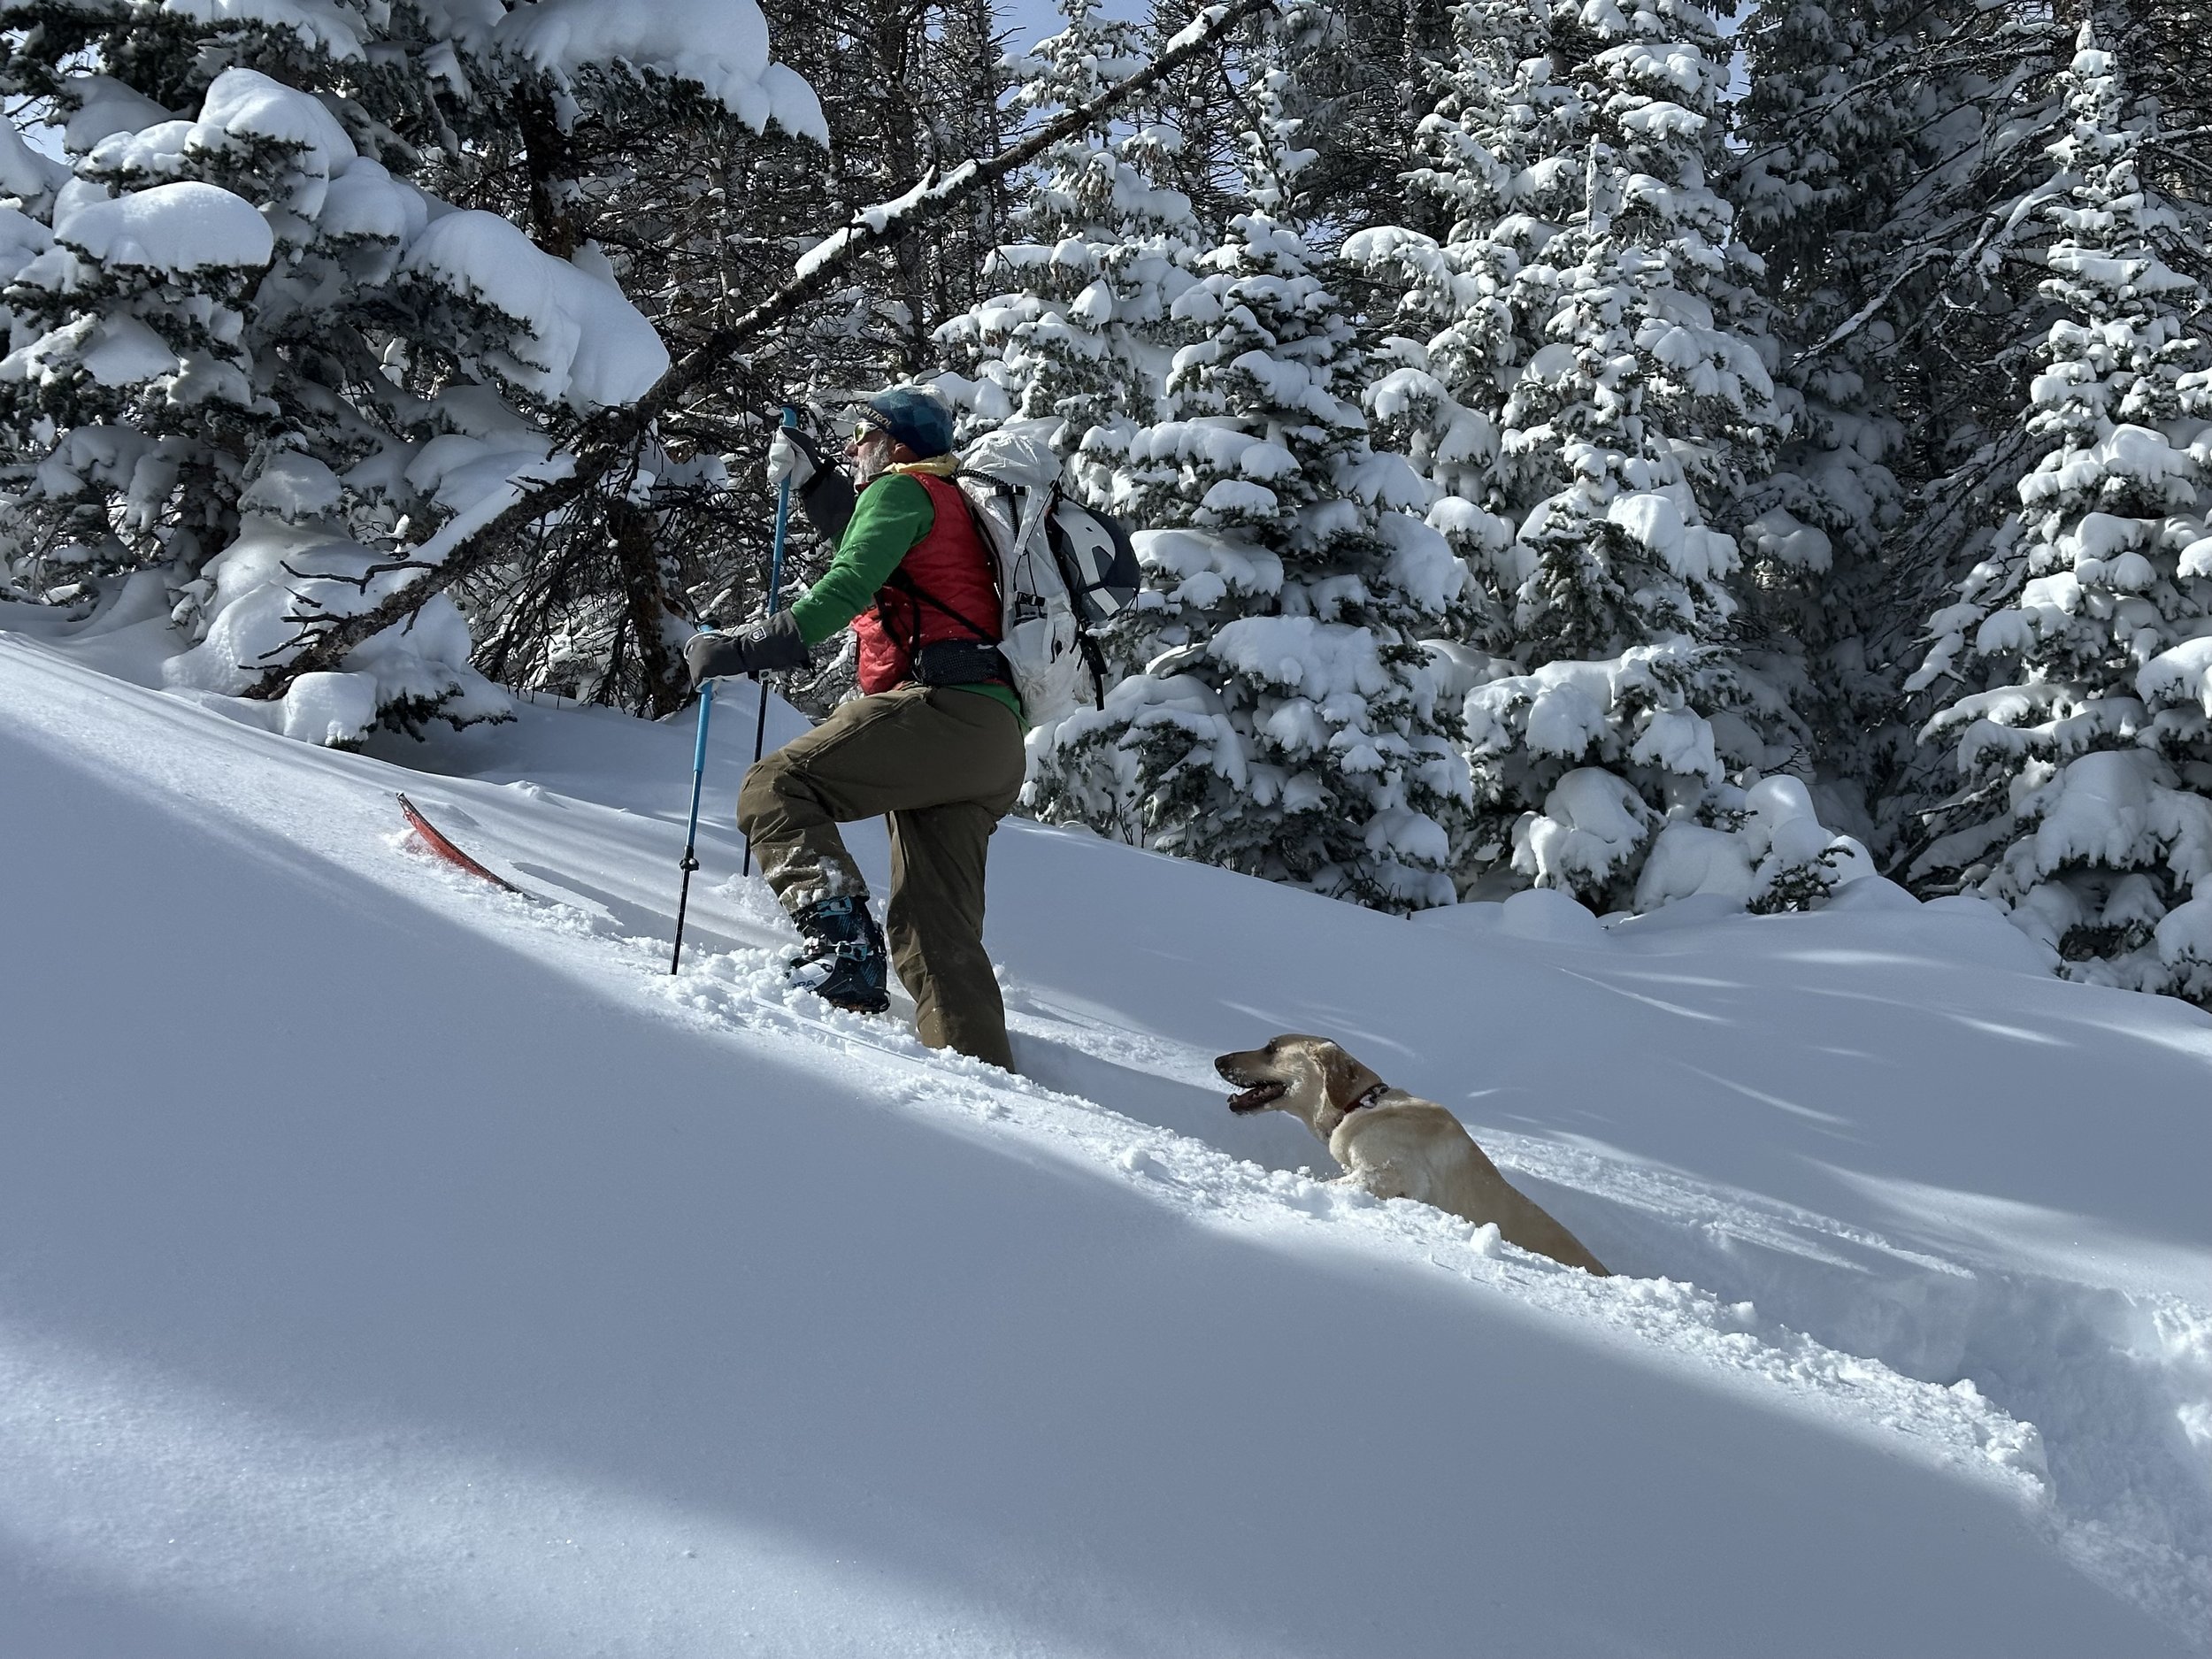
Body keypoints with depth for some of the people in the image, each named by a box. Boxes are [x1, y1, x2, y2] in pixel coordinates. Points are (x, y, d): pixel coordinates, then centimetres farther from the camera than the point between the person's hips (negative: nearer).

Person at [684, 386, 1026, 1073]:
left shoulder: (903, 489, 5)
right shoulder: (950, 505, 32)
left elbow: (849, 586, -12)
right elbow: (866, 540, 53)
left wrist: (743, 647, -16)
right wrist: (809, 478, 48)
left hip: (943, 707, -9)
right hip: (995, 741, 9)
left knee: (776, 786, -15)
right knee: (934, 930, 5)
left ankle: (843, 940, -27)